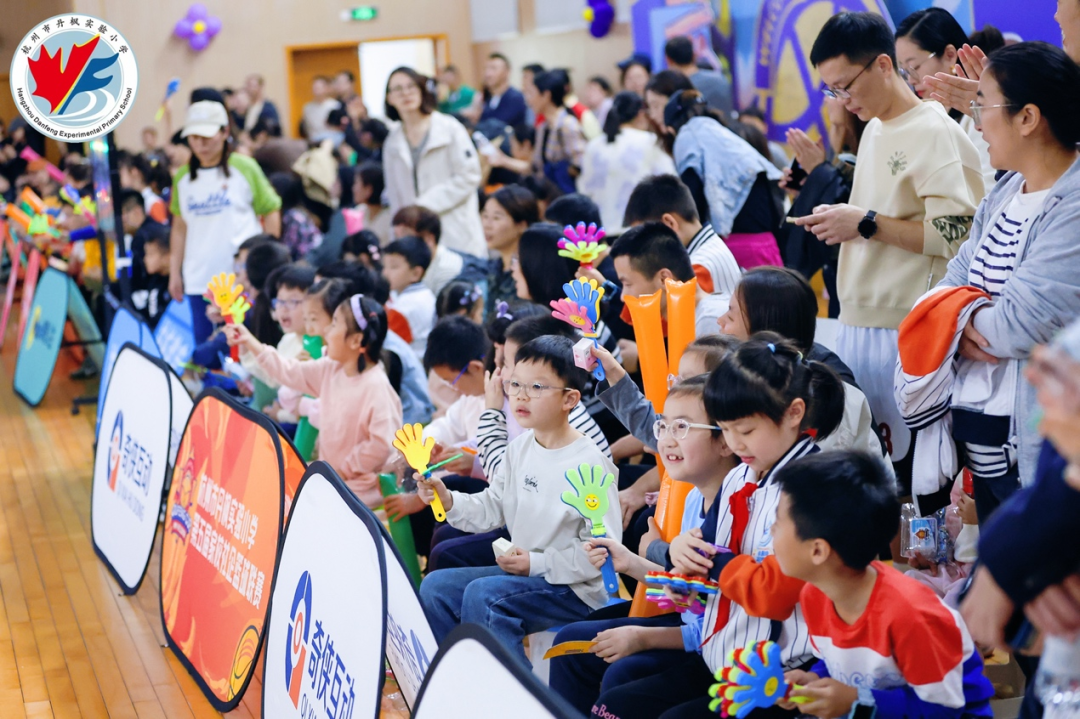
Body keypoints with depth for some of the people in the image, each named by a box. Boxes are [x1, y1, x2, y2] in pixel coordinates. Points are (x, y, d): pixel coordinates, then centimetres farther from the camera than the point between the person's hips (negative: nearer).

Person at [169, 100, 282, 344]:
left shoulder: (244, 168, -1)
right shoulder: (182, 177, 9)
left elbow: (271, 213, 2)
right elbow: (180, 227, 14)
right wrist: (174, 273, 11)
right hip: (199, 281, 3)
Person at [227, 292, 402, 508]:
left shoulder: (376, 386, -24)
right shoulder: (331, 370, 3)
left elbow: (382, 444, -28)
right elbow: (290, 372, 13)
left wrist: (344, 470, -18)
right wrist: (249, 342, 10)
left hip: (360, 488, -9)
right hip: (332, 474, 9)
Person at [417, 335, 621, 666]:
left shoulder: (590, 464, -18)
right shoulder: (520, 449, 6)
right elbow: (491, 511, 8)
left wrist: (537, 563, -21)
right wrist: (448, 500, -10)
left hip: (576, 589, -9)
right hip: (525, 572, 9)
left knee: (482, 595, -27)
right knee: (436, 587, 2)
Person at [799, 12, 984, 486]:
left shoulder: (935, 133, -11)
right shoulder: (873, 128, 16)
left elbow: (958, 233, -20)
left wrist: (867, 224, -19)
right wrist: (840, 220, 11)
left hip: (904, 330, -9)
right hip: (858, 322, 9)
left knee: (908, 462, -4)